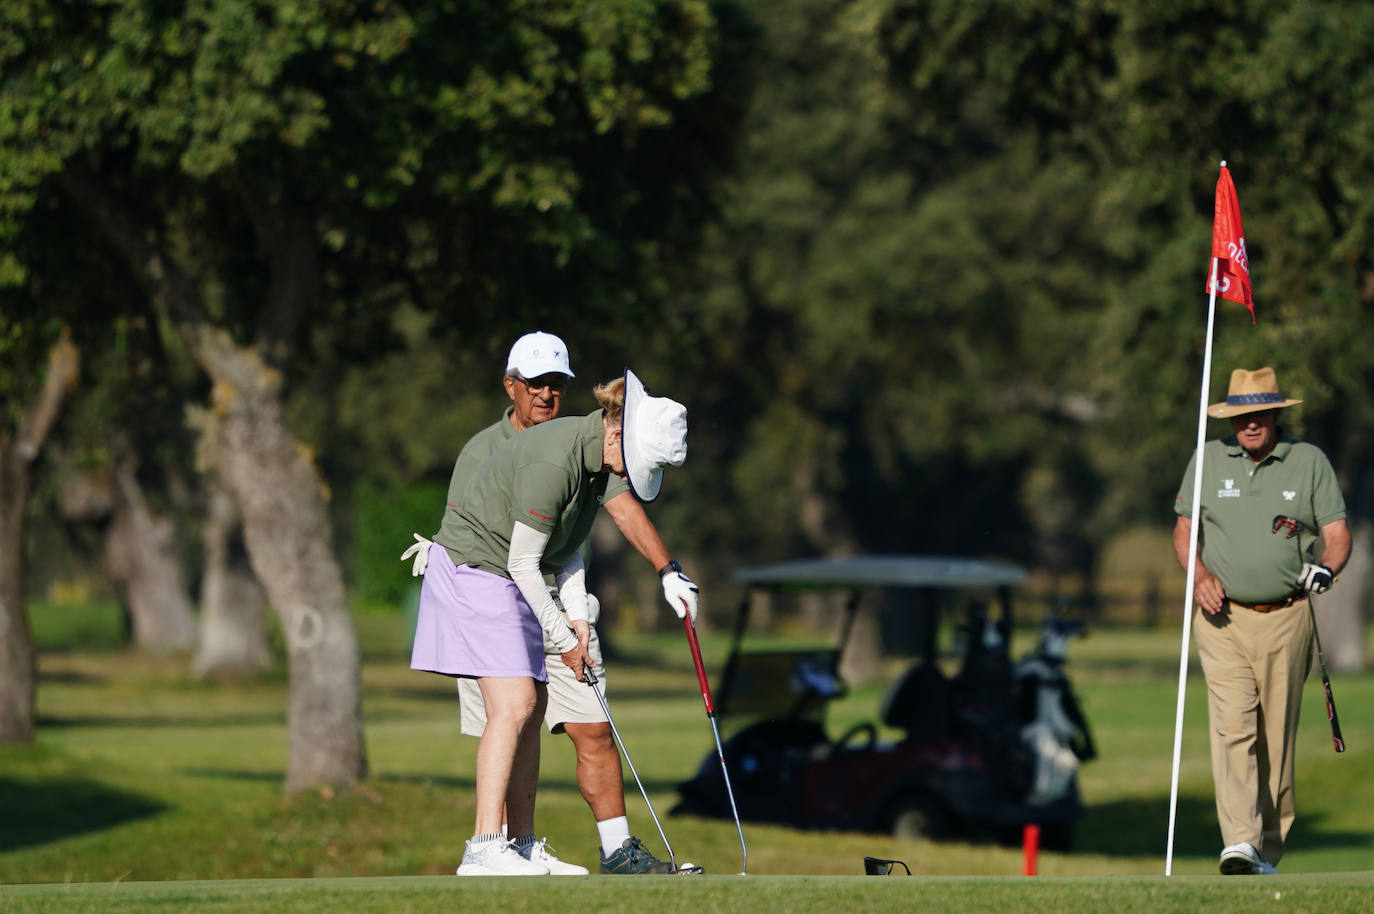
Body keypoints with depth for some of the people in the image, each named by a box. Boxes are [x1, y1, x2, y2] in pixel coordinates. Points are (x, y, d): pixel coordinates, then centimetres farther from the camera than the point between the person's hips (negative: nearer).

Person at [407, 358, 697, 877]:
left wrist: (578, 617, 4)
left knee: (531, 706, 7)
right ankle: (484, 849, -21)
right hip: (471, 568, -10)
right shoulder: (552, 462, -27)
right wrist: (562, 638, -12)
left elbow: (567, 545, 12)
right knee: (513, 705, -17)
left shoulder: (594, 454, 3)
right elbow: (523, 563, -21)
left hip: (507, 581, 10)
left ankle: (524, 846, 12)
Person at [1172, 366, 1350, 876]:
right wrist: (1199, 574, -6)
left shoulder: (1310, 462, 5)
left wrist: (1327, 567, -18)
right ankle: (1238, 842, -24)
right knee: (1232, 726, -15)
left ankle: (1268, 851, 13)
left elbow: (1337, 534, 4)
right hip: (1223, 618, 0)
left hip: (1286, 619, 0)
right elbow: (1184, 529, 13)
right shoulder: (1208, 460, 8)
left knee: (1277, 737, 4)